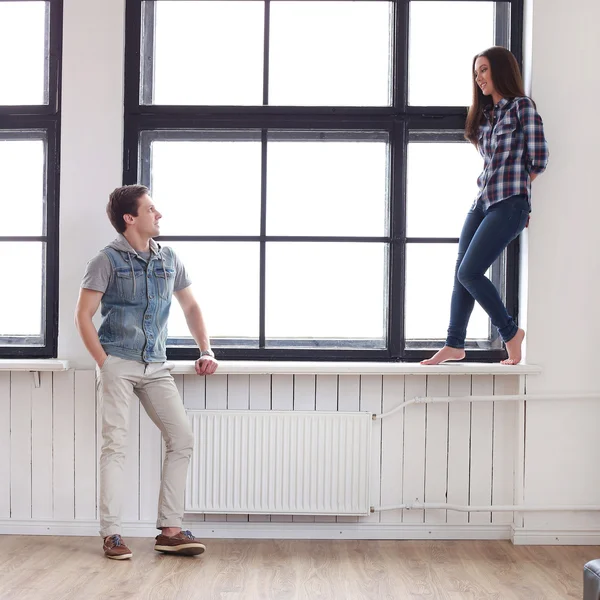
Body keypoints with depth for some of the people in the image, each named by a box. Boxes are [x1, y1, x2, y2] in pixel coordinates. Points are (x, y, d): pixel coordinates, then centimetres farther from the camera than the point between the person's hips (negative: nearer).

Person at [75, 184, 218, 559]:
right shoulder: (108, 261, -4)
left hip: (156, 366, 5)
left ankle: (170, 530, 5)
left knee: (182, 438, -2)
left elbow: (191, 306, 17)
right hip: (118, 363, -5)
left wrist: (206, 350, 7)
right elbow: (83, 314, -3)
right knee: (116, 445, -4)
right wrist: (103, 361, -10)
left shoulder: (169, 259, 9)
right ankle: (112, 534, 4)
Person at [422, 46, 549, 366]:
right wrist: (509, 181, 11)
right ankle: (454, 344, 15)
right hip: (483, 201, 8)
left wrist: (515, 184, 9)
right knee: (462, 273, 5)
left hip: (509, 205, -8)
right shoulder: (486, 113, 19)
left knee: (469, 272, -13)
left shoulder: (522, 105, -4)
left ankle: (510, 332, 6)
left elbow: (538, 159, -6)